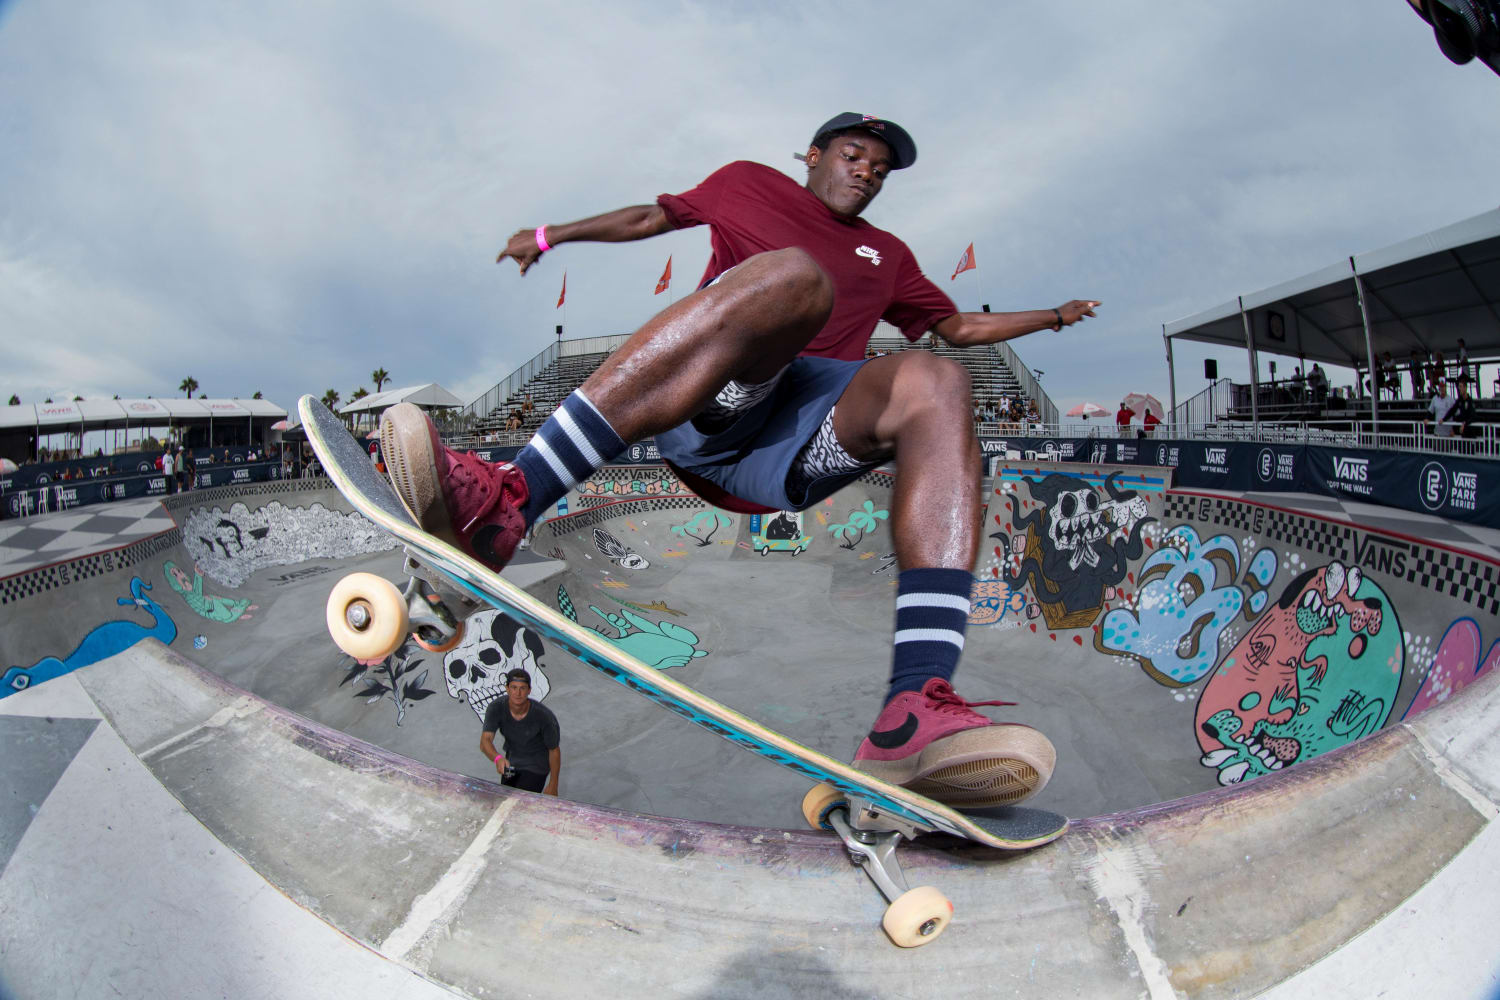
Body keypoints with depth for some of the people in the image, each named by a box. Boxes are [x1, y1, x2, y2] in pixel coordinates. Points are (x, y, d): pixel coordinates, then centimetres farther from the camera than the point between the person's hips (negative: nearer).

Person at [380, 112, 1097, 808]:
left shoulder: (888, 255, 37)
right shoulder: (749, 184, 30)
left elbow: (959, 326, 46)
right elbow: (651, 217, 37)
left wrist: (1052, 316, 47)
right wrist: (552, 234, 35)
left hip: (795, 448, 3)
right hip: (699, 409, -2)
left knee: (935, 383, -26)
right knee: (792, 272, -32)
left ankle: (916, 709, -45)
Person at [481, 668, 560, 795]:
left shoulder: (544, 716, -31)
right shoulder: (496, 708, -25)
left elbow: (554, 751, -17)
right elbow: (485, 741, -34)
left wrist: (553, 785, -9)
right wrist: (498, 758, -56)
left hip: (536, 766, -4)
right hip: (510, 763, 5)